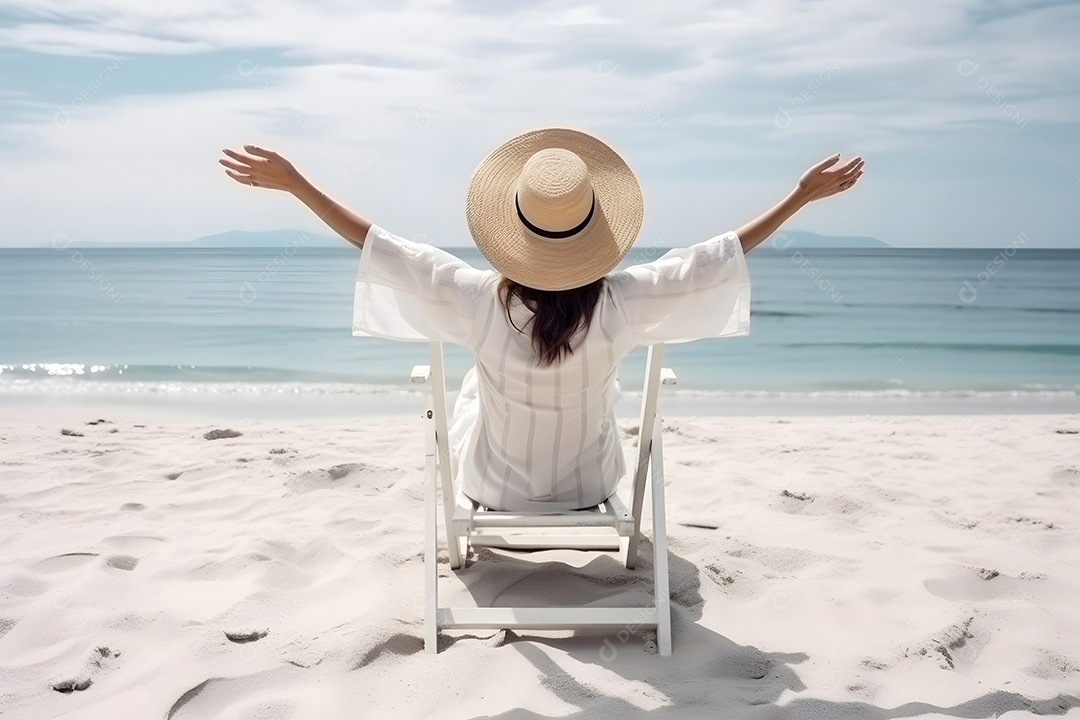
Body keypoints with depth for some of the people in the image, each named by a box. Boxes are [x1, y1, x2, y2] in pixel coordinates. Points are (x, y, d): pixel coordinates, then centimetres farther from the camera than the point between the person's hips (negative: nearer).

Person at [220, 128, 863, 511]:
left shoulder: (478, 301, -29)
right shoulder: (620, 303, -28)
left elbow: (377, 246, -23)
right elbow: (722, 256, -19)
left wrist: (292, 181, -17)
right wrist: (804, 194, -11)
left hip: (496, 488, 0)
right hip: (590, 487, 1)